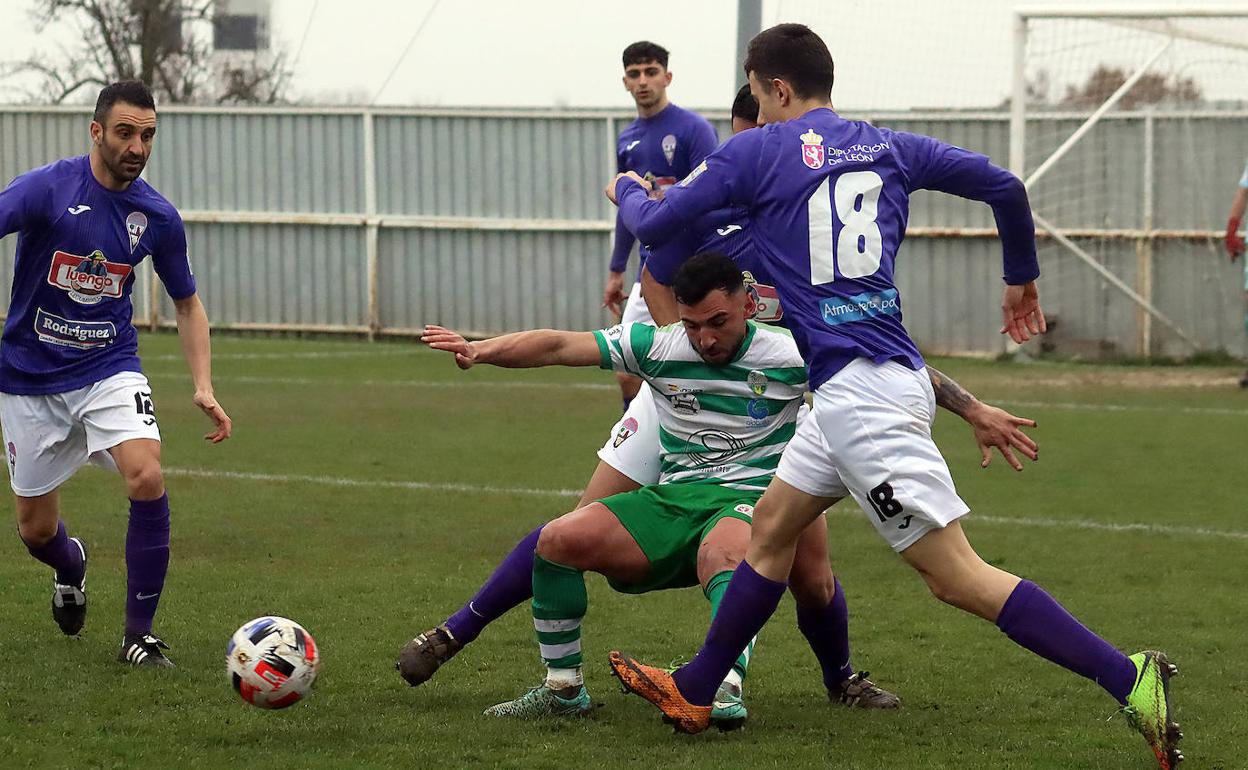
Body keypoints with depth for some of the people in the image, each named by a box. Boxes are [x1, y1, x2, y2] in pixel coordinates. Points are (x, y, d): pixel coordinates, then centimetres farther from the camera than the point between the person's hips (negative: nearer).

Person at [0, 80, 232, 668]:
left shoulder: (157, 216, -2)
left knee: (147, 479, -24)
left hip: (109, 370, 1)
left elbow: (187, 304, 12)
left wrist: (204, 387, 0)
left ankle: (139, 635, -10)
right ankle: (71, 566, 47)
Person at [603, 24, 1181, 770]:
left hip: (859, 390, -8)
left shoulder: (756, 153, -3)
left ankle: (1130, 680, -17)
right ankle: (694, 691, 31)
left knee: (959, 576, -9)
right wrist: (1023, 279, 28)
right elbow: (1004, 186, 11)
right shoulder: (890, 147, 13)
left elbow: (654, 226, 3)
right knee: (771, 528, 21)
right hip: (864, 386, 8)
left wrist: (627, 189, 26)